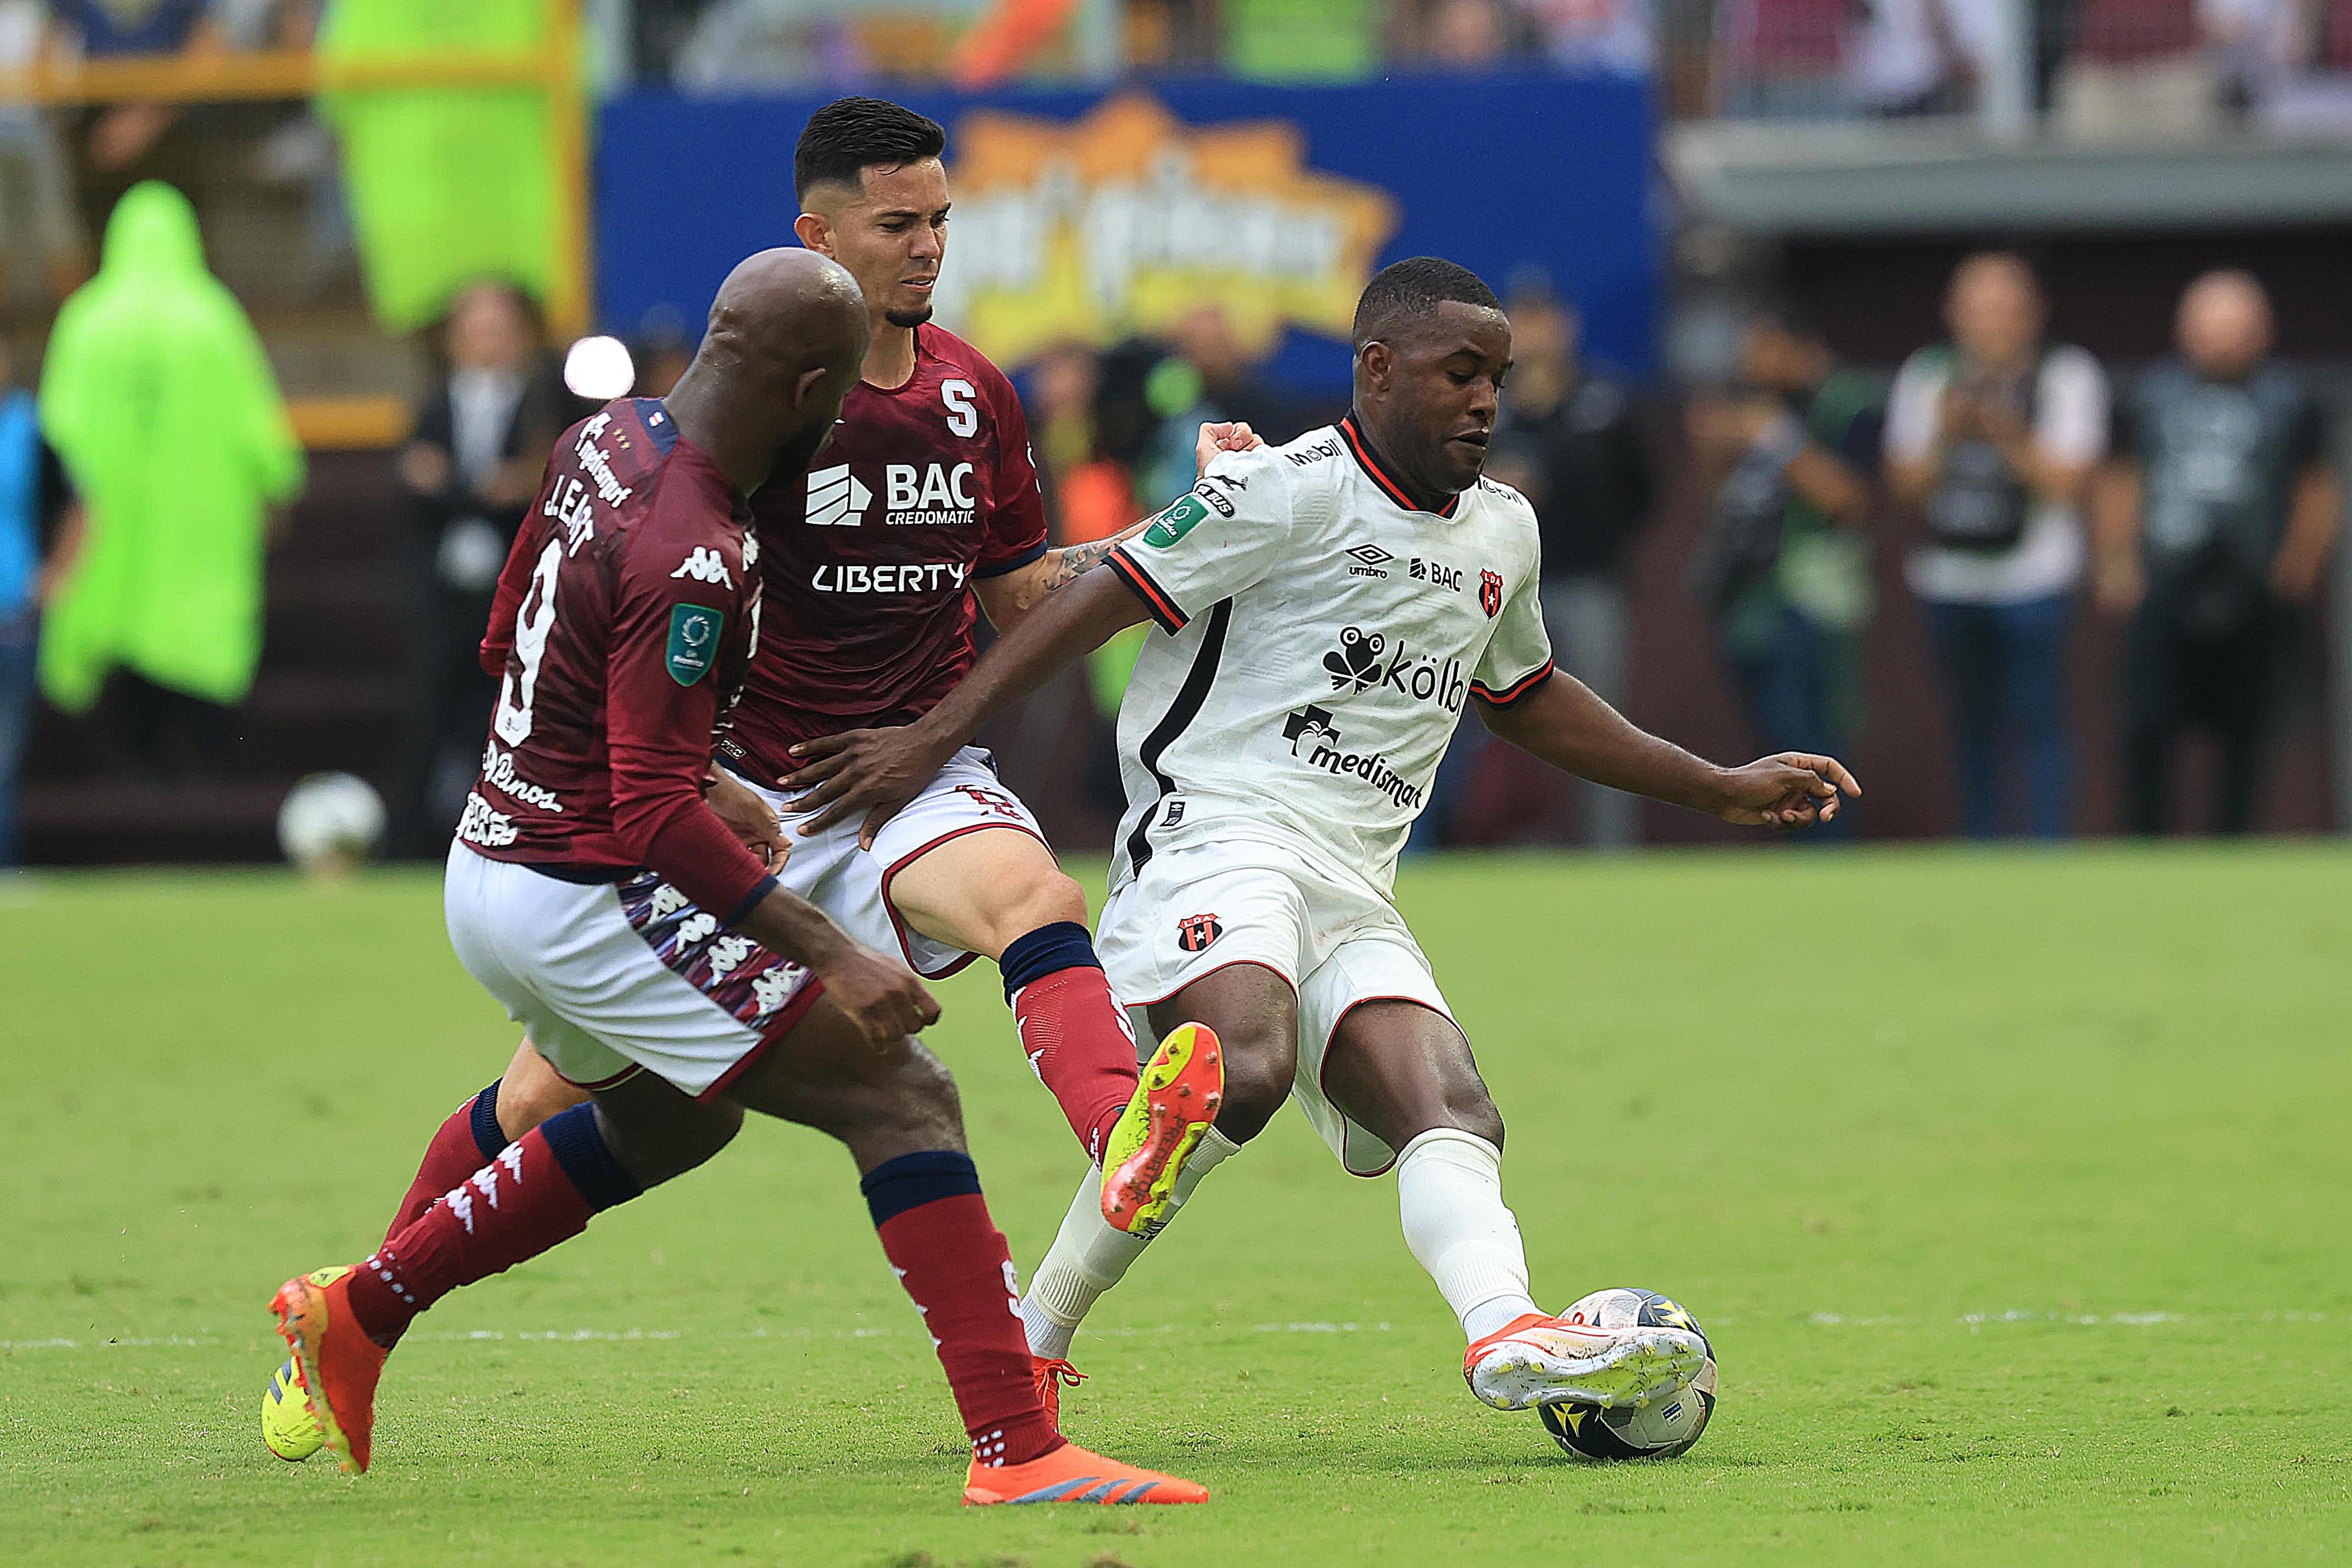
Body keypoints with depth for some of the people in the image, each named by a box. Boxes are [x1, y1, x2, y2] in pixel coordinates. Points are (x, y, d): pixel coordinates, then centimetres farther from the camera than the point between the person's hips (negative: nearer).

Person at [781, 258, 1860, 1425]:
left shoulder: (1502, 533, 22)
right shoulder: (1292, 489, -3)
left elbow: (1526, 702, 39)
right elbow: (1106, 598, -6)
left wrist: (1721, 791, 40)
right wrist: (934, 739, -15)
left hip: (1351, 895, 8)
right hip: (1217, 835, -8)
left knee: (1455, 1114, -18)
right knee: (1243, 1067, -34)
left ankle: (1509, 1334, -42)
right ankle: (1033, 1335, -20)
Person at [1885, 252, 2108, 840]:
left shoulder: (2067, 375, -3)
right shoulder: (1926, 378, 6)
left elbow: (2067, 483, -9)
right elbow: (1905, 484, 4)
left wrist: (2008, 437, -23)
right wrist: (1945, 434, -14)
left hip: (2033, 584, -4)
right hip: (1949, 585, 4)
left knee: (2038, 723, -8)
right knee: (1972, 726, 12)